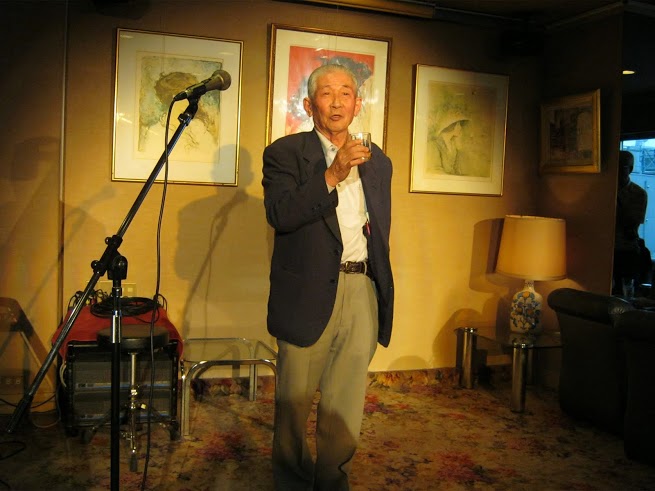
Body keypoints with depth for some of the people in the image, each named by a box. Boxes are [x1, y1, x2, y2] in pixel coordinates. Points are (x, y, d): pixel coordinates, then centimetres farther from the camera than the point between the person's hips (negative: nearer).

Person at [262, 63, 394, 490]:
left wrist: (382, 291, 17)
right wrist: (332, 176, -24)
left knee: (346, 403, 11)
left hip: (363, 292, 4)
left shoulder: (378, 162, 14)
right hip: (309, 293, -3)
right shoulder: (284, 153, -1)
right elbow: (279, 213, -17)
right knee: (295, 401, 8)